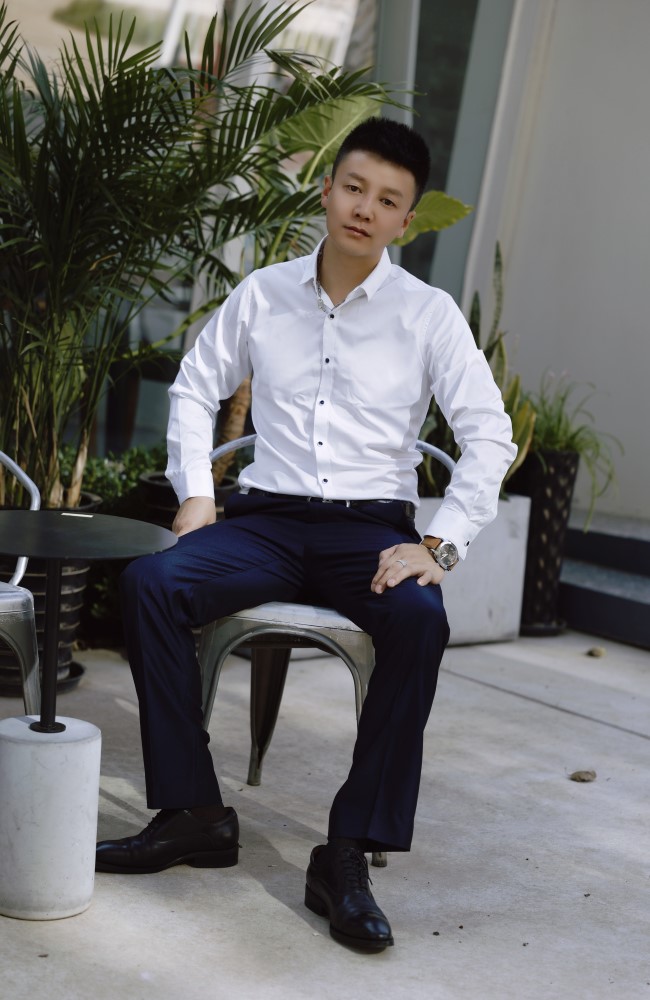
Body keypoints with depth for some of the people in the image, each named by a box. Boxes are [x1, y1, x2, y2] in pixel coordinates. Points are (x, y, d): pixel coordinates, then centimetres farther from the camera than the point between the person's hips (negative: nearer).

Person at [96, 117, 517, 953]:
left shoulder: (428, 314, 0)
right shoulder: (262, 295, 8)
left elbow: (489, 436, -3)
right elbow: (195, 388, 17)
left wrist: (439, 545, -15)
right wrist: (196, 493, 3)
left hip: (373, 529, -2)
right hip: (268, 517, 2)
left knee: (420, 621, -35)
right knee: (150, 582, -26)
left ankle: (347, 857, -28)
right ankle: (192, 815, -17)